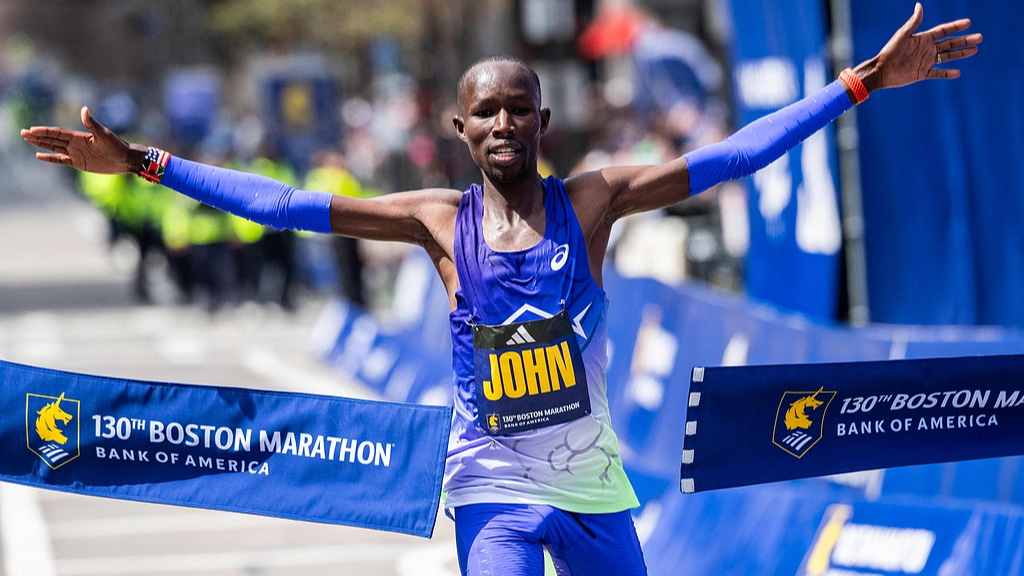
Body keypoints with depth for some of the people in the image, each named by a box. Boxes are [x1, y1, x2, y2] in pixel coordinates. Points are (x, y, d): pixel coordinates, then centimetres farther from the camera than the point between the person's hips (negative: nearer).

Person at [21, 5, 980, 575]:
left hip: (593, 481, 2)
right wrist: (142, 164, -9)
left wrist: (864, 80, -15)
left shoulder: (591, 200, -5)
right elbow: (283, 203, -6)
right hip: (494, 486, -1)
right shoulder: (439, 220, -5)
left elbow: (729, 155, -9)